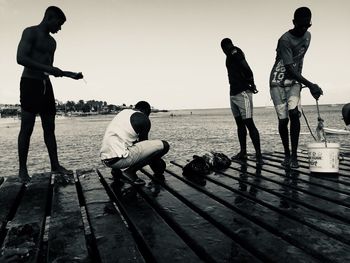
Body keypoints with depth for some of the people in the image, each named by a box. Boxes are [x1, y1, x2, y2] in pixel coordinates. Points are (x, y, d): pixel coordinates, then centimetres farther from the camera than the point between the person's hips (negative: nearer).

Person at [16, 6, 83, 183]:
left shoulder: (52, 42, 19)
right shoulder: (31, 32, -4)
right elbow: (21, 58, -18)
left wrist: (71, 74, 13)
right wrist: (47, 68, -23)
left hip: (46, 85, 7)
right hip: (30, 83, -7)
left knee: (50, 127, 5)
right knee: (27, 128, -5)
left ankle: (55, 165, 9)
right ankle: (22, 169, 3)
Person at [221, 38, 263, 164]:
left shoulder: (235, 52, -5)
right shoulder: (230, 56, 21)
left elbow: (246, 69, -19)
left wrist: (251, 84, -13)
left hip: (242, 93, -9)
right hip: (233, 93, 10)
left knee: (249, 123, -11)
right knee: (240, 123, 9)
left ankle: (258, 154, -9)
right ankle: (243, 153, 16)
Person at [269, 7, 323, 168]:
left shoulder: (307, 36, 6)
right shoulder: (285, 40, -17)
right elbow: (289, 68, -23)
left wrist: (300, 81, 17)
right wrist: (310, 85, -26)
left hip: (294, 81, 4)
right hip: (278, 82, -4)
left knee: (293, 113, -17)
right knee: (283, 118, -7)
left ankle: (294, 155, -10)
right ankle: (287, 154, 11)